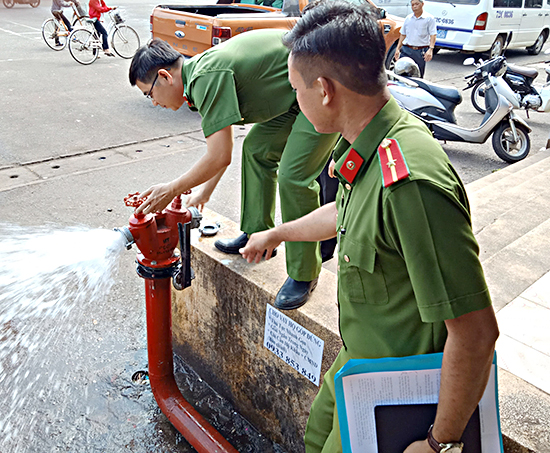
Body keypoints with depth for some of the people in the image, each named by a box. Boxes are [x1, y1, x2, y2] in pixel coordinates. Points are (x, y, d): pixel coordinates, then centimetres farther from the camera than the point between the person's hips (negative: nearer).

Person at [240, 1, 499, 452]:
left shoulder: (410, 182, -37)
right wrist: (275, 234, 30)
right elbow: (343, 213, 16)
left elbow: (475, 333, -34)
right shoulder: (370, 148, -5)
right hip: (359, 360, 9)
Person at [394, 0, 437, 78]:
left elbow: (433, 35, -7)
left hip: (421, 52, -3)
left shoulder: (429, 18, 0)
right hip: (406, 50, 3)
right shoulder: (408, 18, 13)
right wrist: (398, 48, 10)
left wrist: (430, 49, -21)